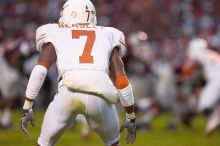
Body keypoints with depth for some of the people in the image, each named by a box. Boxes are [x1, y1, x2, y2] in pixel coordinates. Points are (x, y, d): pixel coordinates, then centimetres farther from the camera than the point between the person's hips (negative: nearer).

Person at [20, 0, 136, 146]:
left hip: (68, 91, -1)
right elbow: (121, 80, 21)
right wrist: (131, 117, 30)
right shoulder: (108, 37, 28)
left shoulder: (55, 34, 24)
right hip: (99, 95, 1)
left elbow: (40, 69, 8)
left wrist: (27, 108, 12)